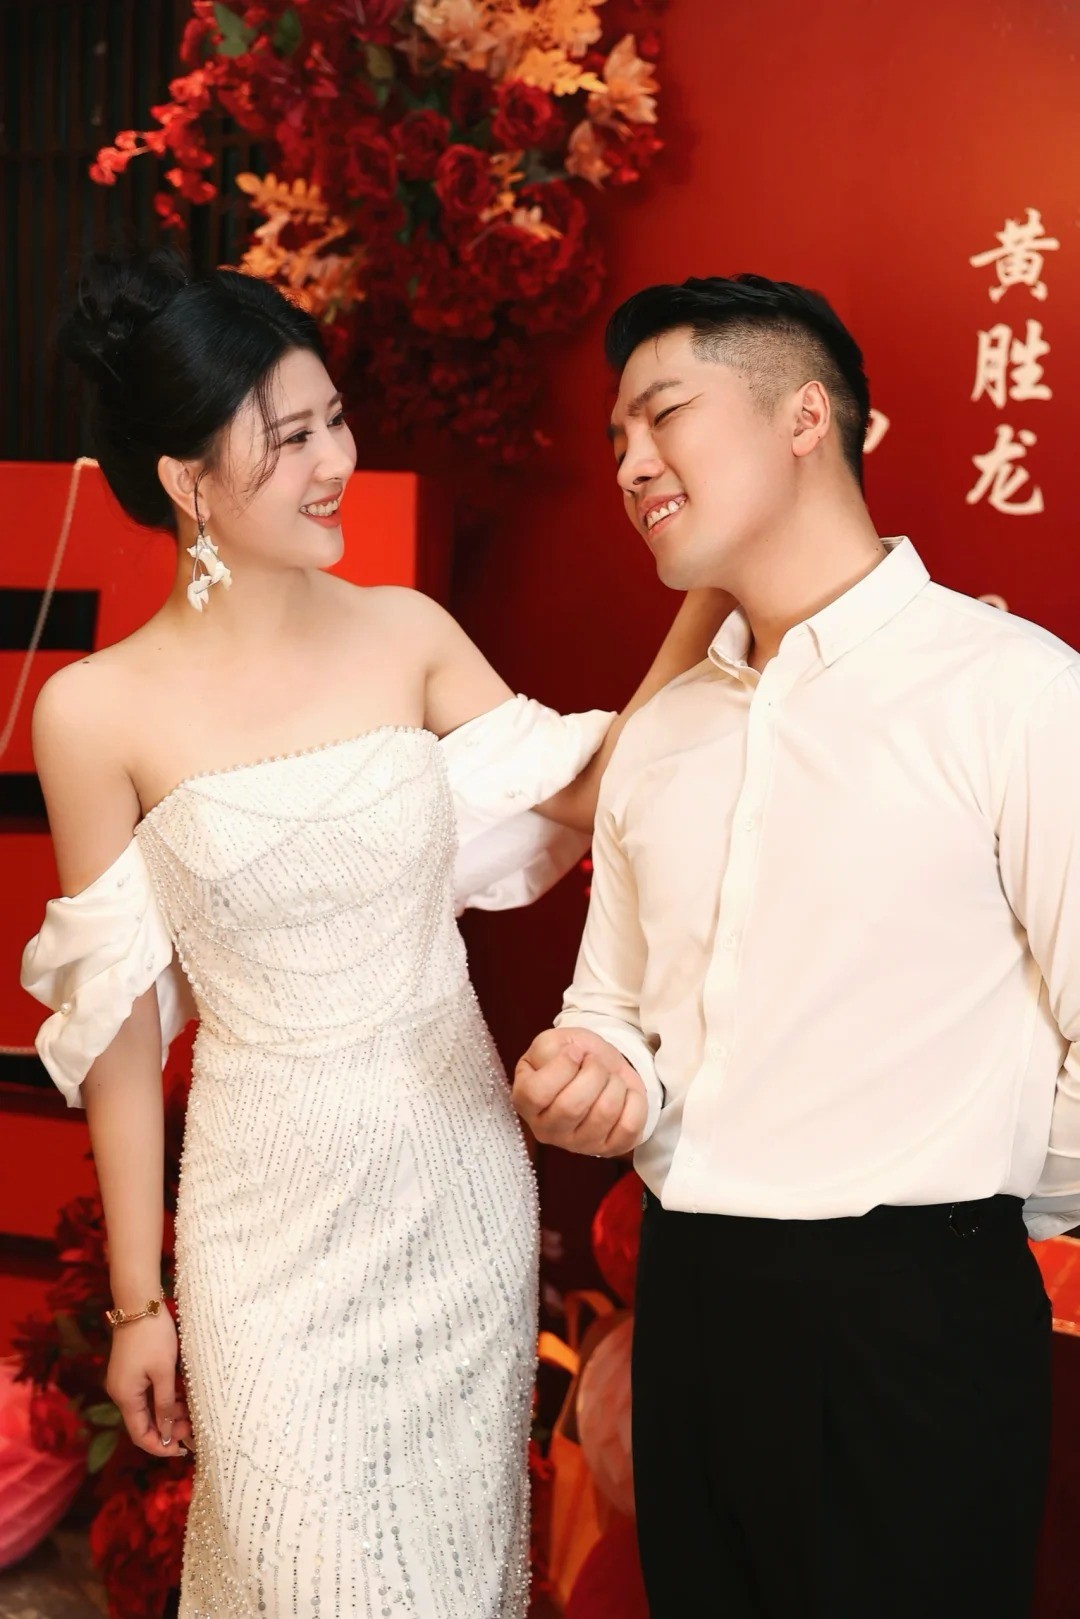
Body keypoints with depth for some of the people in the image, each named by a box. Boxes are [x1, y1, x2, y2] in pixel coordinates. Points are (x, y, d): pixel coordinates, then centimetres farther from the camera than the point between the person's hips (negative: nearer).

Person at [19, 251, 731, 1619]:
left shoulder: (407, 634, -3)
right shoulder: (98, 711, -11)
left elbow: (576, 801, 0)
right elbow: (119, 1020, -6)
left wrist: (706, 600, -9)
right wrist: (136, 1299, 0)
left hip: (461, 1175, 3)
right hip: (276, 1208, -3)